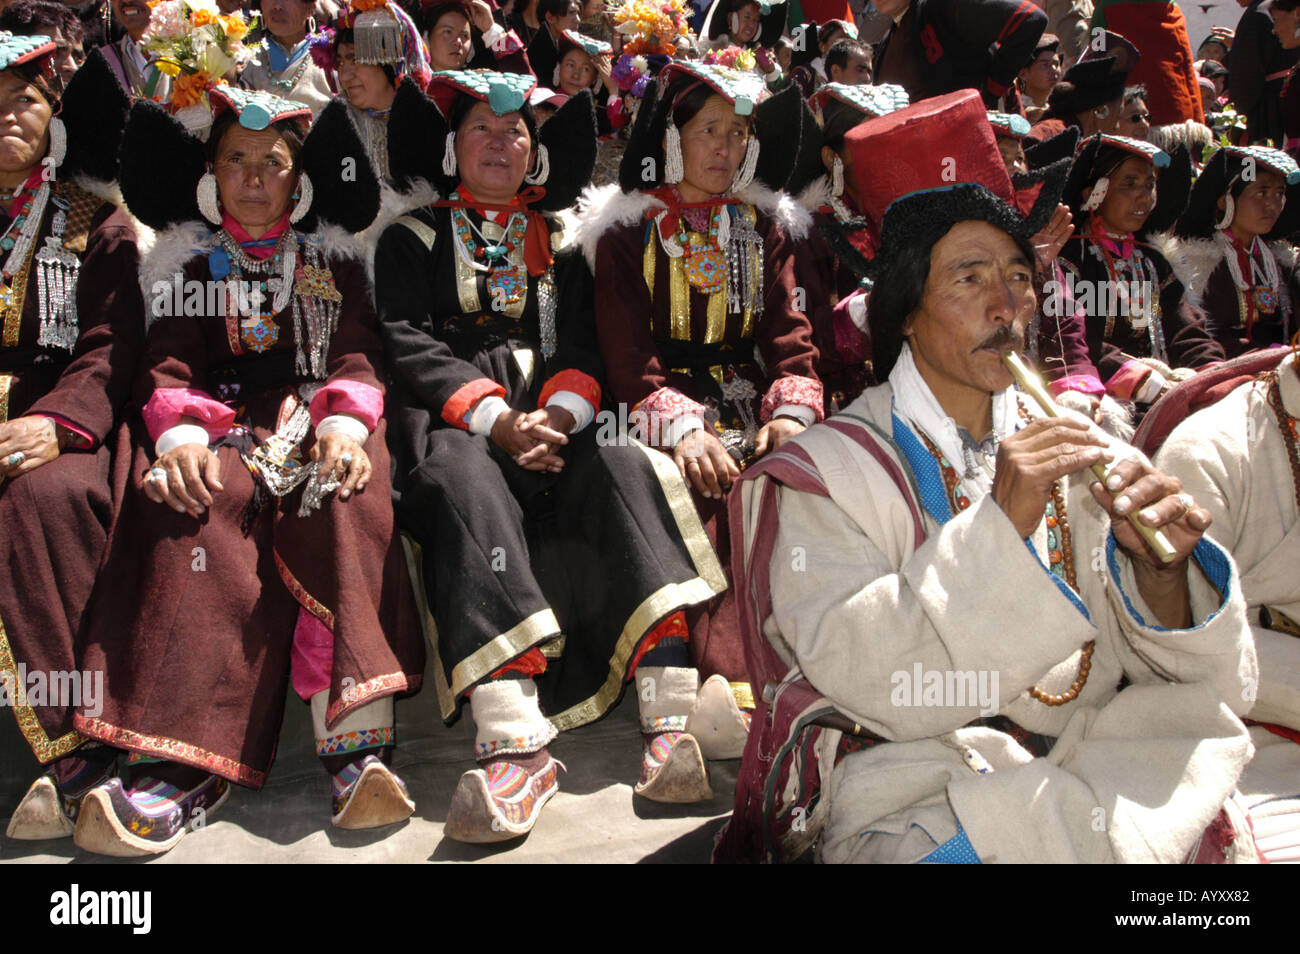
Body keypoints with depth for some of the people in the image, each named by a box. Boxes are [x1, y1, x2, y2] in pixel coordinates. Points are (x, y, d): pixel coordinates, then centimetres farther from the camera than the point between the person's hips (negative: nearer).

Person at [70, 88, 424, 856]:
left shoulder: (335, 258, 22)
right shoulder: (190, 262, 23)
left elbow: (357, 353, 7)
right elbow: (171, 362, 8)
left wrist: (344, 422, -16)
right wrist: (179, 431, -15)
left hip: (320, 421, 0)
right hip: (225, 425, 1)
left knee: (344, 498, -35)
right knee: (195, 506, -34)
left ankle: (358, 742, -47)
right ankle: (188, 762, -44)